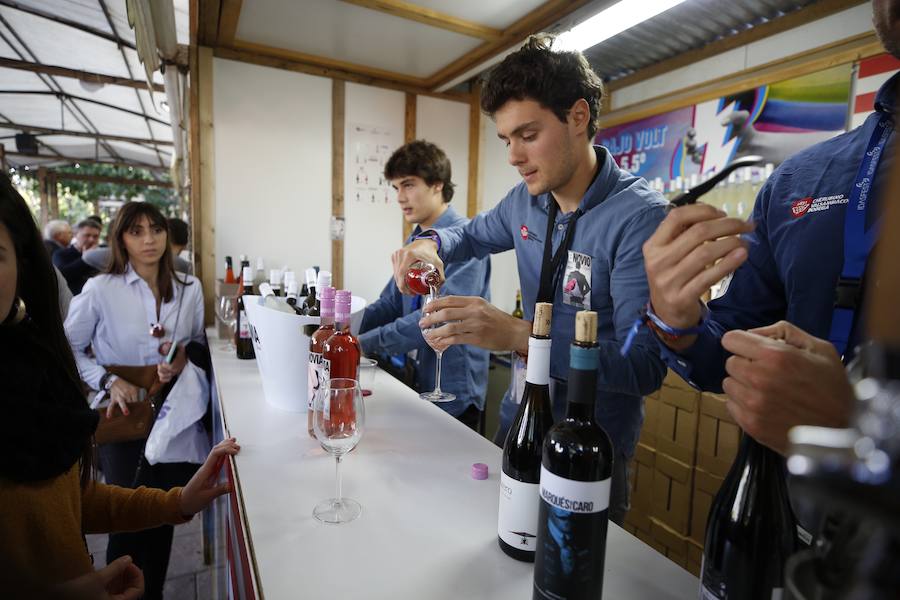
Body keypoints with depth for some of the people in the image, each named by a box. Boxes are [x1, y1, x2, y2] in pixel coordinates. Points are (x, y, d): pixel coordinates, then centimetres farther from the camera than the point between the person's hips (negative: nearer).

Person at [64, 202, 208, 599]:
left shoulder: (189, 288, -1)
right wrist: (108, 381, -15)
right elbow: (68, 349, -1)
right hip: (123, 416, -3)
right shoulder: (100, 290, -9)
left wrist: (184, 358, -12)